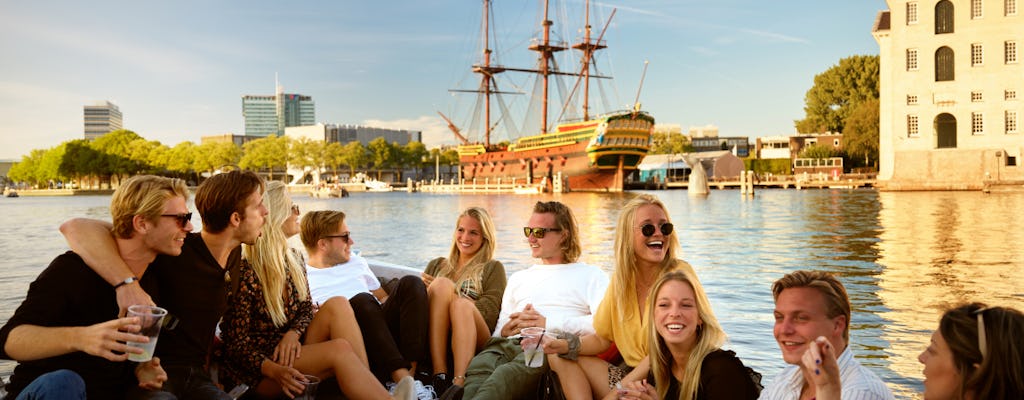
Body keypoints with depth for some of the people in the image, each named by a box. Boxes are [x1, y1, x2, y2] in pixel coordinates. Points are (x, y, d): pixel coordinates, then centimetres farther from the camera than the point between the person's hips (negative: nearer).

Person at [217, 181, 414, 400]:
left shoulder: (294, 261, 6)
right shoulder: (245, 274, -16)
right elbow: (237, 345, -15)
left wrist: (293, 333, -13)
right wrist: (274, 370, -33)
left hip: (287, 350, 7)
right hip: (255, 372, -7)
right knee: (339, 349, -29)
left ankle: (366, 381, -29)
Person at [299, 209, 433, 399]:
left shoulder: (356, 262, 27)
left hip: (385, 330, 6)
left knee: (410, 283, -16)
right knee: (361, 300, -33)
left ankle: (410, 368, -31)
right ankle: (401, 377, -44)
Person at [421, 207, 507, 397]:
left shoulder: (493, 268, 20)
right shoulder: (437, 265, 31)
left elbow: (490, 311, 3)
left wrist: (450, 296, -8)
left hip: (474, 342, -2)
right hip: (434, 340, 2)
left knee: (462, 304, -33)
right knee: (442, 284, -24)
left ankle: (459, 383, -53)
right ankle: (439, 373, -38)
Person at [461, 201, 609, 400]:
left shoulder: (591, 276, 17)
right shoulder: (519, 278, 36)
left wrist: (548, 323, -5)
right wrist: (504, 331, 1)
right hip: (510, 344, 4)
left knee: (509, 374, -41)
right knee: (477, 370, -35)